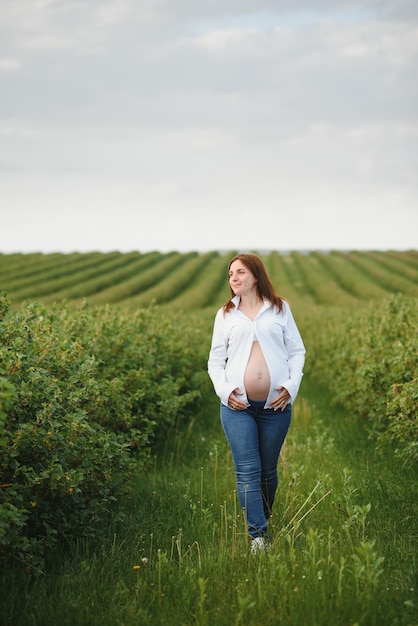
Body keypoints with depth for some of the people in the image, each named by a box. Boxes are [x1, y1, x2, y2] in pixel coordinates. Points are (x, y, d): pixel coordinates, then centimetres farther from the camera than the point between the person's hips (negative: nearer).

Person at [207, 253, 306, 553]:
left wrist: (292, 386, -6)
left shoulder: (280, 308, 7)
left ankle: (264, 522, 26)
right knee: (248, 471, -8)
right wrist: (224, 390, -6)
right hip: (237, 405, 0)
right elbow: (215, 360, 11)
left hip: (276, 404, 0)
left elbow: (297, 351, 9)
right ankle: (258, 536, -10)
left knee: (268, 470, 9)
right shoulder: (225, 314, 9)